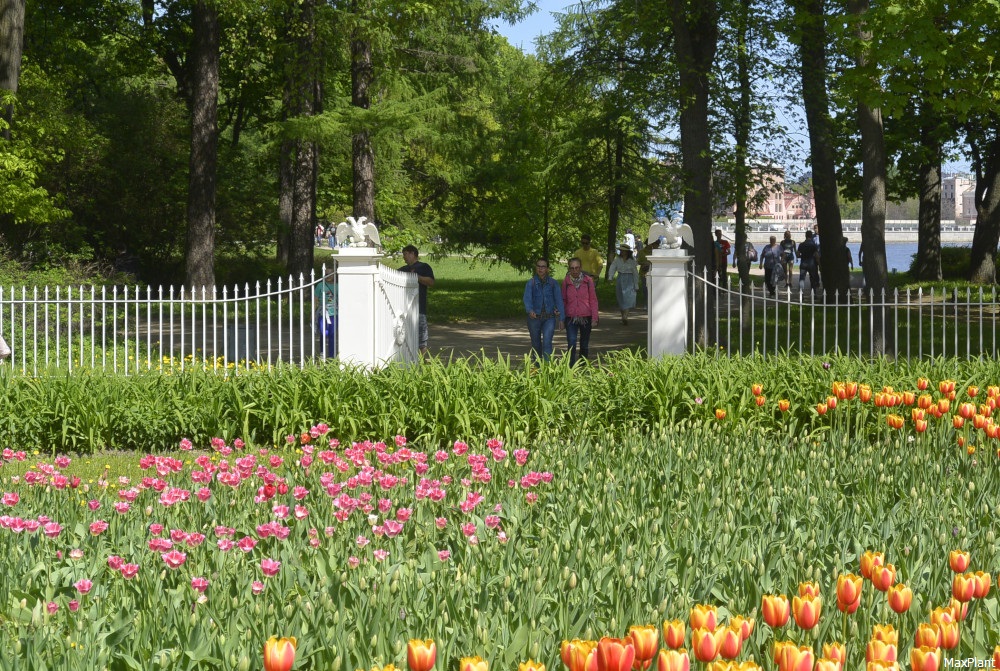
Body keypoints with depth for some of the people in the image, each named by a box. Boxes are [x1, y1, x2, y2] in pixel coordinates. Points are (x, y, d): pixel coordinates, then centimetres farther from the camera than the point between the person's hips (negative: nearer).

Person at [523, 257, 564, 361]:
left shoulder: (553, 283, 1)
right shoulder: (531, 283, -2)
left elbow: (558, 300, 0)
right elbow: (527, 298, -15)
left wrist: (561, 318, -7)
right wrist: (530, 310, -37)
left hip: (549, 318, -1)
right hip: (534, 318, 1)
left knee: (547, 342, -17)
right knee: (536, 344, 12)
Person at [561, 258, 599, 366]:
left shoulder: (588, 280, -1)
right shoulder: (566, 281, 1)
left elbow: (593, 300, 2)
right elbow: (563, 300, 9)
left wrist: (594, 318, -3)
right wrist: (562, 318, 6)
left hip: (586, 317, 1)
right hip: (571, 318, -1)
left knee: (584, 345, 11)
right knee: (571, 344, -15)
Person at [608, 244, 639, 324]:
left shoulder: (632, 261, 0)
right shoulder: (617, 259, 4)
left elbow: (635, 273, 4)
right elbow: (612, 268, -4)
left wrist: (636, 285, 3)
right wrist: (610, 277, -22)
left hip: (629, 281, -3)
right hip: (620, 280, 3)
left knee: (628, 299, -15)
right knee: (621, 300, 8)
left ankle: (625, 317, -26)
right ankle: (623, 316, 20)